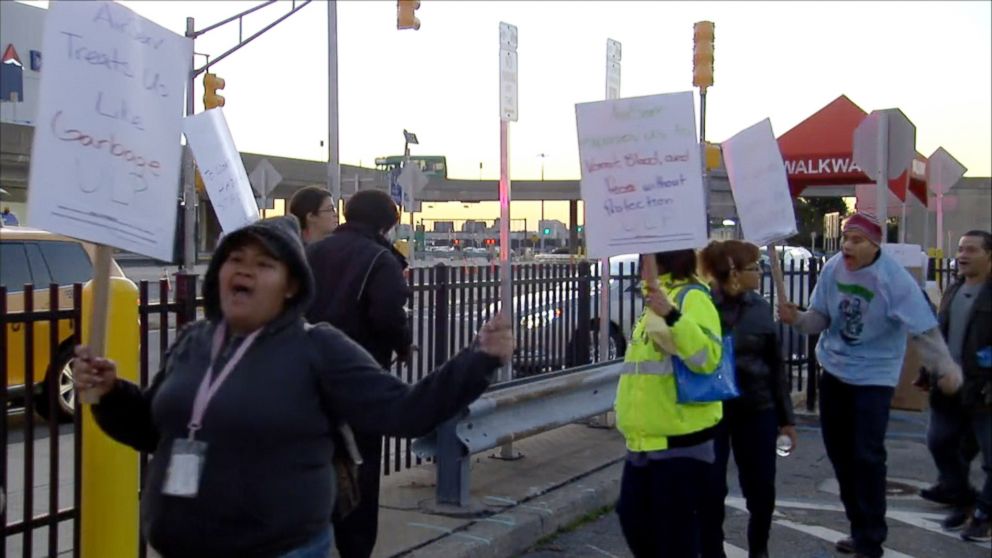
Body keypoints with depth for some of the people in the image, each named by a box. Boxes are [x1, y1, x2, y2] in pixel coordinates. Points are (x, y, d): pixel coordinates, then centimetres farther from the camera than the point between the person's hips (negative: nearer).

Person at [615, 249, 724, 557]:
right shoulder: (655, 298, 17)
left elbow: (707, 358, -28)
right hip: (645, 440, 10)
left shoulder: (692, 297, -12)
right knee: (633, 519, 16)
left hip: (681, 440, -9)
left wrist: (671, 315, -39)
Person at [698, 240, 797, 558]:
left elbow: (775, 364, 7)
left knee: (761, 489, 10)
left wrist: (786, 416, 9)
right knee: (711, 491, 1)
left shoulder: (760, 308, 2)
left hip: (756, 408, 4)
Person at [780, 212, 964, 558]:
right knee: (839, 453, 14)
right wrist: (798, 319, -22)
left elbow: (923, 329, -22)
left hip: (874, 376, -6)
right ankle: (861, 528, 31)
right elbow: (820, 319, -2)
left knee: (867, 458, -10)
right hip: (833, 372, 6)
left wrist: (946, 368, -30)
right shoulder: (832, 269, -6)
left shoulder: (895, 279, -20)